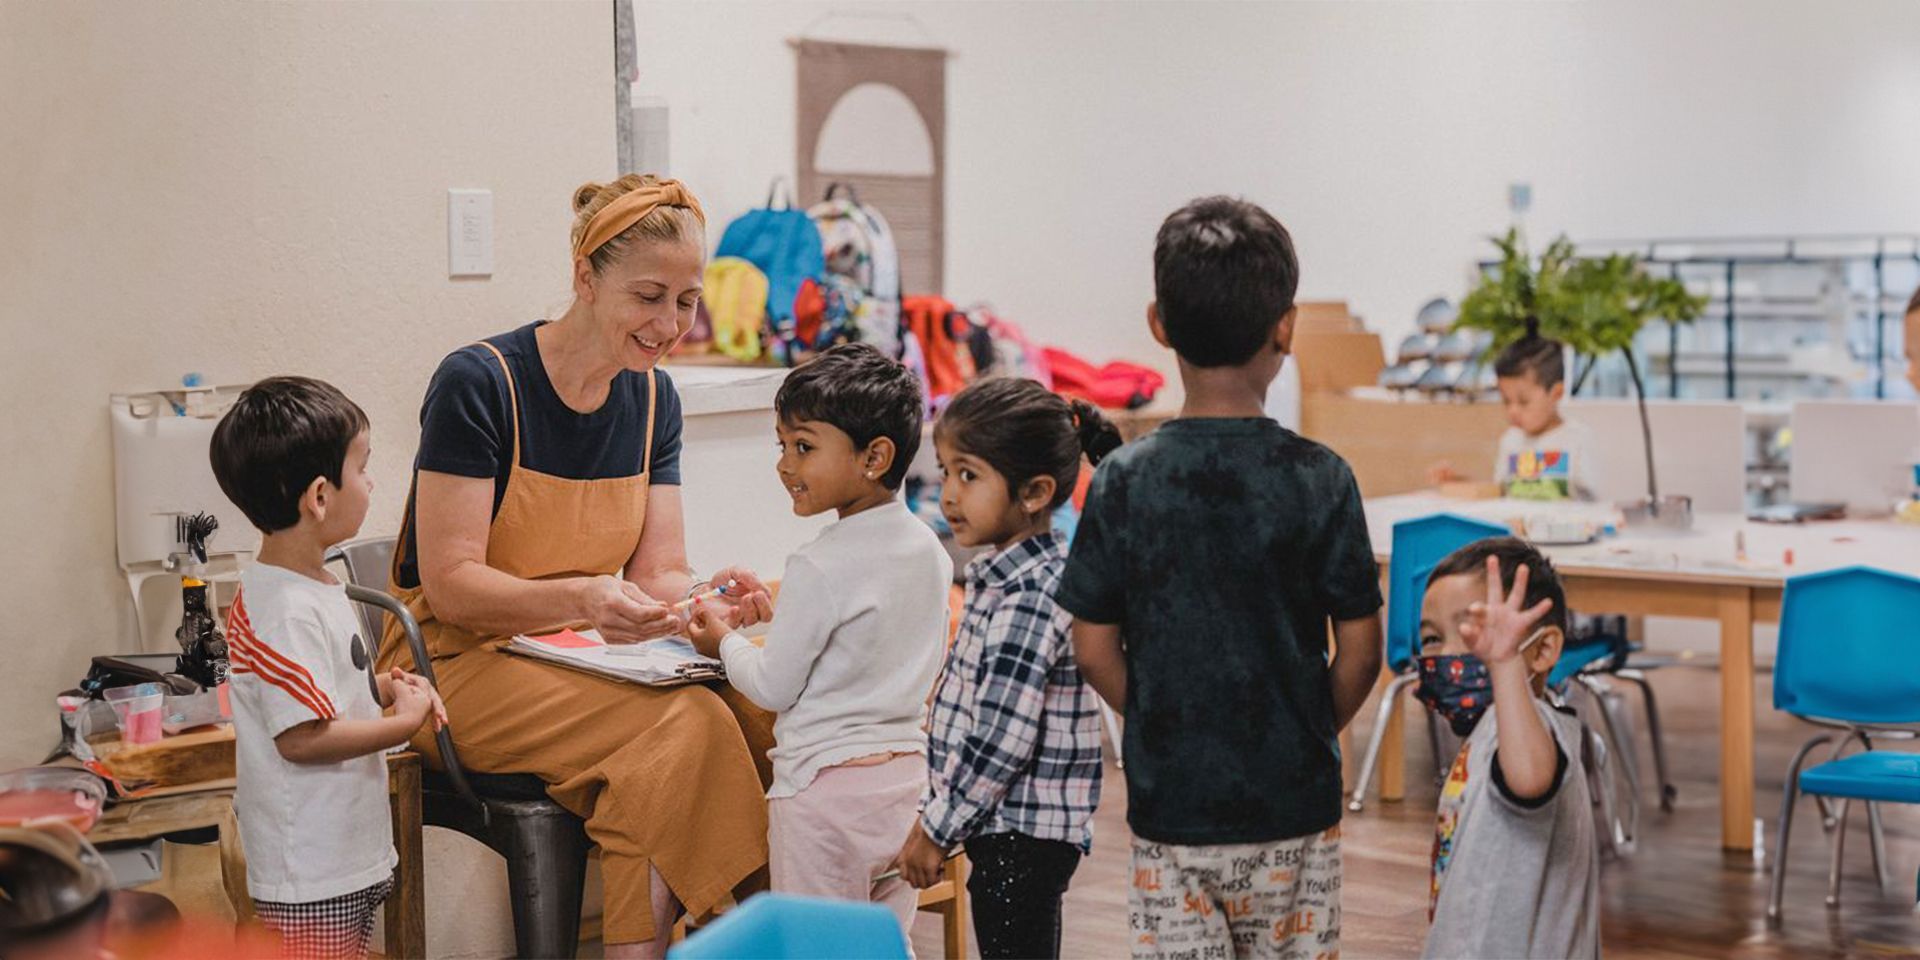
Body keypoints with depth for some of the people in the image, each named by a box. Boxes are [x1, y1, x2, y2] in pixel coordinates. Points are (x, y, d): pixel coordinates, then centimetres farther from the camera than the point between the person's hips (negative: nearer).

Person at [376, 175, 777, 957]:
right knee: (685, 724, -30)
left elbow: (657, 573, 2)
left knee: (756, 707, -22)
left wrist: (707, 596, -21)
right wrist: (580, 599, -35)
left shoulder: (653, 398, 6)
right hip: (456, 666, -6)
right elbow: (450, 585, -18)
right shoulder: (477, 383, -15)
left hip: (574, 657, 6)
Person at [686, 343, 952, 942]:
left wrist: (723, 642, 6)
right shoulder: (930, 549, 4)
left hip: (825, 786, -7)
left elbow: (773, 688, -12)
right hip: (908, 774, 8)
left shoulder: (820, 567, -19)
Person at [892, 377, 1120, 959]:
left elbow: (1001, 741, -23)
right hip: (1009, 829, 10)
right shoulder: (1006, 574, 9)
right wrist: (937, 815, 17)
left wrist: (936, 831, -14)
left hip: (1024, 838, -10)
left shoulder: (1029, 598, -21)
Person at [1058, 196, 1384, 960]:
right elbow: (1359, 649, -5)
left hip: (1168, 805, 0)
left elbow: (1094, 649, -4)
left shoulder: (1124, 481, -7)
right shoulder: (1319, 479, -9)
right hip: (1292, 808, 0)